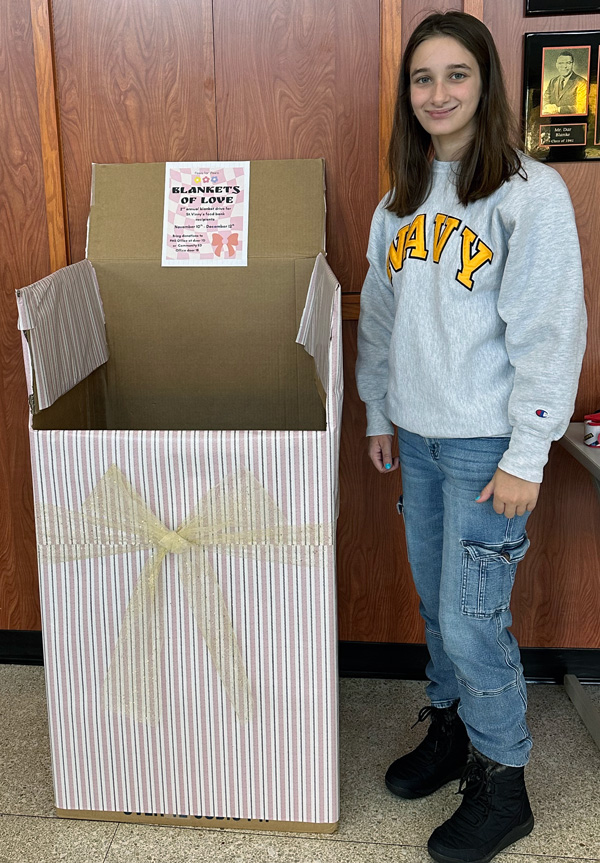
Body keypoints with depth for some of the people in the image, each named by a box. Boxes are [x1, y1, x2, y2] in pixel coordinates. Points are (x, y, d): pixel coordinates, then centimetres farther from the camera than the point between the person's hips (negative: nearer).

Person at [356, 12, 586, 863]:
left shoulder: (531, 193, -11)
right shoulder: (400, 199, 10)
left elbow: (550, 332, -14)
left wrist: (526, 456, -16)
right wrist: (378, 417, 15)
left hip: (486, 442, -6)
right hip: (417, 437, 6)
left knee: (471, 619, -1)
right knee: (435, 602, 17)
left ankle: (502, 786, 20)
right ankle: (450, 731, 39)